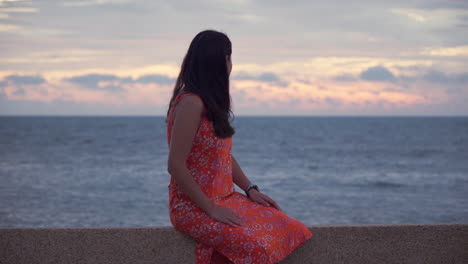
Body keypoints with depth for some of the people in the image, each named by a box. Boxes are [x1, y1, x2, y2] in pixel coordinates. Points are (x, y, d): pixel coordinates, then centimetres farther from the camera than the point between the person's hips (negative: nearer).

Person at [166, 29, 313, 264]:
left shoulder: (212, 103, 15)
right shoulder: (191, 103, -16)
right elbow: (175, 165, -20)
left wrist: (250, 189, 7)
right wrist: (211, 209, -19)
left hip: (224, 198, 9)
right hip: (193, 207, -9)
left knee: (289, 229, -6)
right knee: (258, 245, -29)